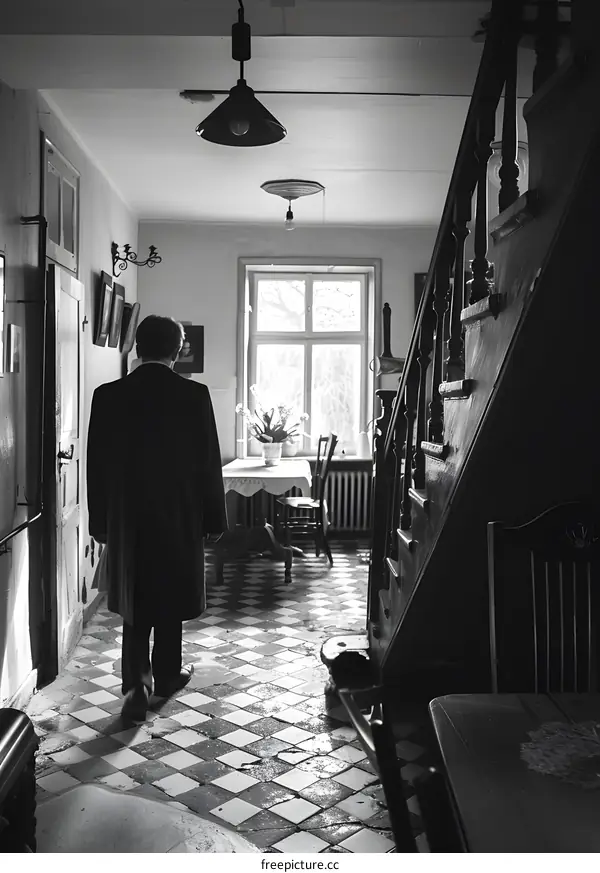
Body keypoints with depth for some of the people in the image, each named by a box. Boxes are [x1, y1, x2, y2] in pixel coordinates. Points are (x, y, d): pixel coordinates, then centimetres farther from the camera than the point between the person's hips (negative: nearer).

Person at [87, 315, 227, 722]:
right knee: (170, 600, 16)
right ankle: (166, 675, 30)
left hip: (127, 517, 1)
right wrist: (213, 518, 3)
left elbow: (98, 465, -1)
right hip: (179, 515, -1)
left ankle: (137, 685, 4)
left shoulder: (108, 396, -5)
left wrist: (101, 522, 8)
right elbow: (209, 464, -7)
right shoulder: (194, 395, -10)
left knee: (135, 602, 12)